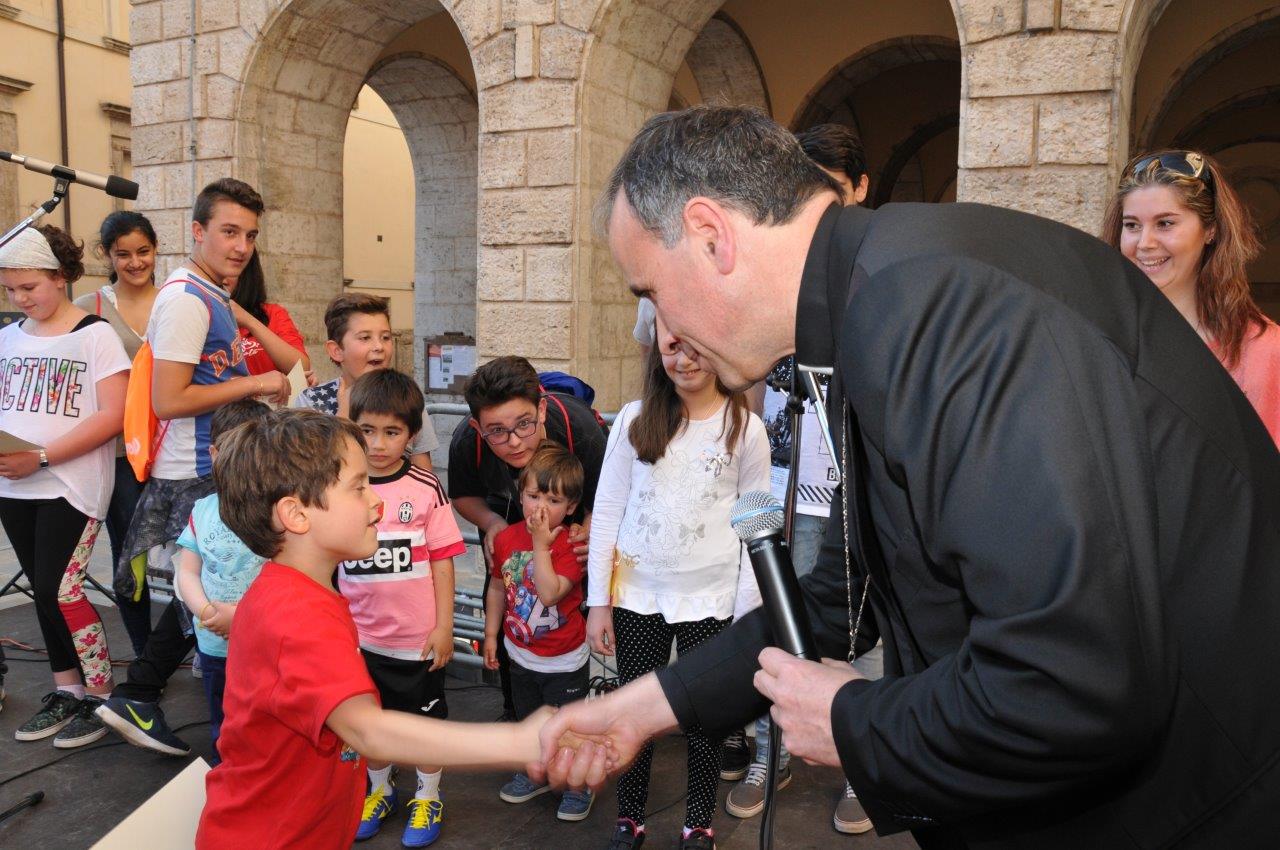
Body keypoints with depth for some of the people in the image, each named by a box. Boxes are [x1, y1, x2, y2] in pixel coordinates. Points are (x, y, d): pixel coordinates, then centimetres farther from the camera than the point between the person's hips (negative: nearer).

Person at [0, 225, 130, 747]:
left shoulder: (95, 335, -7)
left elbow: (112, 416, -14)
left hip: (71, 485, -6)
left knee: (60, 592, -8)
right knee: (45, 591, 11)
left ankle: (102, 694, 7)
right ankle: (67, 690, 23)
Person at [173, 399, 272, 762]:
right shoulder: (203, 510, 3)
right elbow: (187, 572, 5)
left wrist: (240, 613, -21)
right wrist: (205, 610, -13)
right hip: (214, 646, 5)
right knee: (223, 734, 24)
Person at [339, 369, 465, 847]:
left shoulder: (425, 489, -12)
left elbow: (442, 561, -8)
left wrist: (443, 626, -8)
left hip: (418, 636, -3)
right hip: (359, 636, 3)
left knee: (425, 719, 15)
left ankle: (427, 798, 36)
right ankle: (380, 789, 44)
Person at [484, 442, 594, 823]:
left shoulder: (571, 544, -22)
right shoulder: (506, 538, -8)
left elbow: (550, 593, -34)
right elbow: (497, 588, 4)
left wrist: (541, 545, -32)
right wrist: (491, 635, 7)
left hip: (565, 662, -5)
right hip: (521, 655, 5)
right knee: (528, 721, 25)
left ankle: (580, 784, 34)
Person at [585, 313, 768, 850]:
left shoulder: (744, 427, -4)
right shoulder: (635, 420, -1)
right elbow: (607, 511, 2)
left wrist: (748, 617, -2)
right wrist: (599, 600, 0)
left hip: (709, 600, -1)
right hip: (636, 595, 2)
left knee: (704, 716, 10)